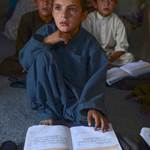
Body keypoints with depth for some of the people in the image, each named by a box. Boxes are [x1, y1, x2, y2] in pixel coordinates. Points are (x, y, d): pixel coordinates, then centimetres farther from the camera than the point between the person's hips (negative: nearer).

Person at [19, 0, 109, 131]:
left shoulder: (90, 43, -12)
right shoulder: (47, 32, -8)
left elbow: (96, 79, -17)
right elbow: (24, 61, -10)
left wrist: (93, 106, -35)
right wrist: (44, 42, -25)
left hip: (77, 98, -1)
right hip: (50, 97, 2)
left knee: (94, 126, -29)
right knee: (43, 55, -25)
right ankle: (46, 110, -10)